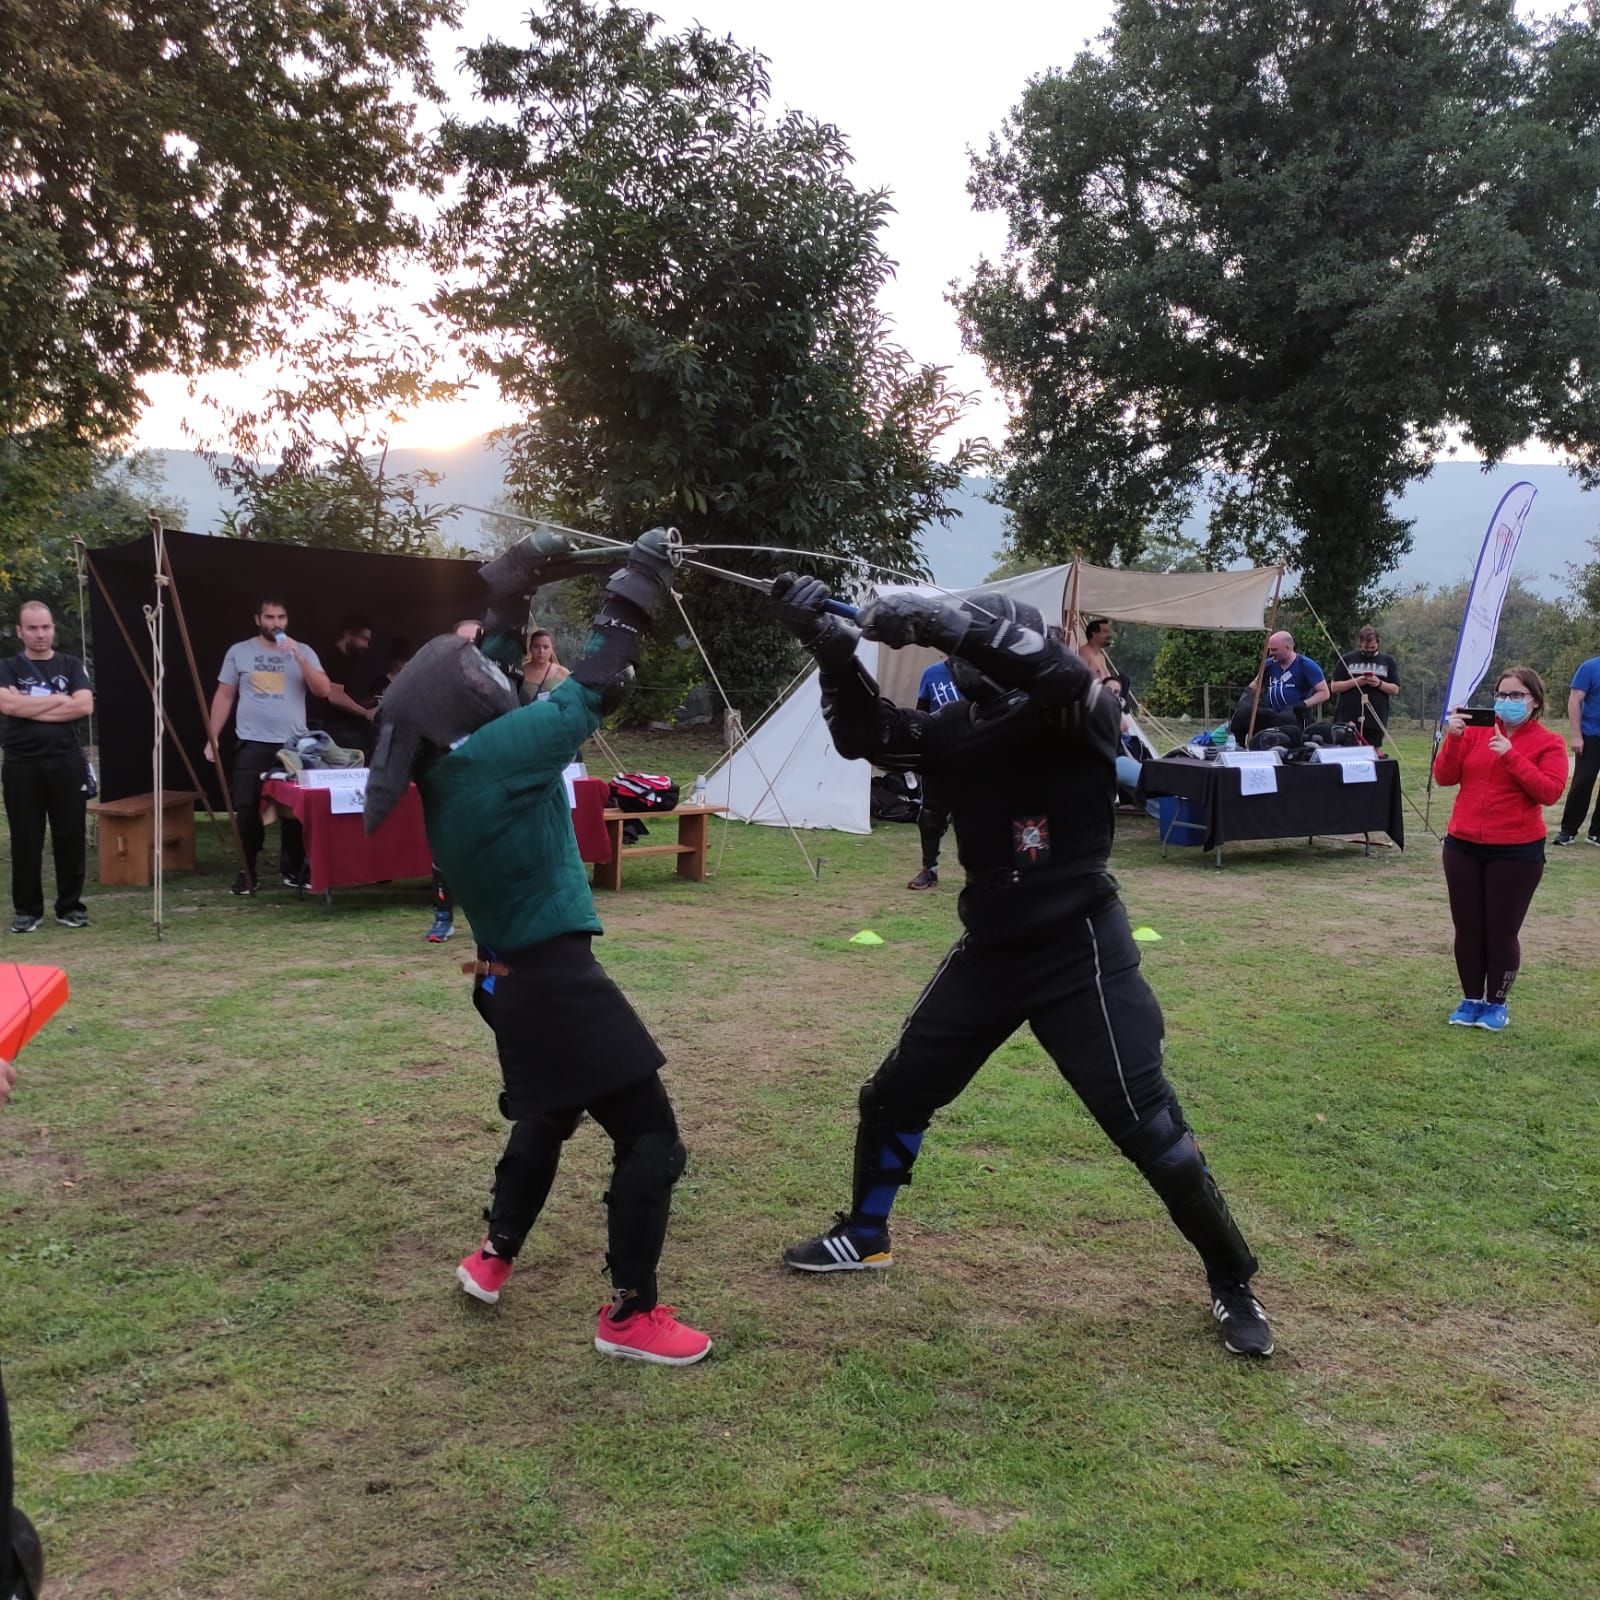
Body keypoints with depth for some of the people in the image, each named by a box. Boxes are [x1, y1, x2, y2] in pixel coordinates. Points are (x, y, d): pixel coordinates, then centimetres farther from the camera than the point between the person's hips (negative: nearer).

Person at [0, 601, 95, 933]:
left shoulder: (71, 665, 9)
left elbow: (84, 706, -7)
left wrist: (30, 708, -9)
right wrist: (58, 699, -8)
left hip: (66, 762, 1)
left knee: (71, 837, 2)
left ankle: (71, 906, 12)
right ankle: (27, 910, 11)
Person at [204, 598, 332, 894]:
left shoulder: (303, 652, 5)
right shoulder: (239, 652, 5)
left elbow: (323, 690, -6)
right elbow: (224, 696, 8)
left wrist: (298, 657, -15)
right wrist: (212, 737, 2)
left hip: (294, 745, 0)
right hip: (252, 745, 0)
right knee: (248, 810, 0)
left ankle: (294, 869, 15)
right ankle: (247, 873, 9)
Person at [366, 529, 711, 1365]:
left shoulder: (439, 765, 3)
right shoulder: (495, 753, -20)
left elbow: (459, 659, 16)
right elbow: (593, 688, -15)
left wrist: (522, 573, 17)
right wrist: (637, 584, -6)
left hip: (510, 976, 10)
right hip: (555, 977, -9)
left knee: (548, 1117, 30)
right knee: (650, 1134, -1)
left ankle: (492, 1258, 39)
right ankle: (630, 1314, 5)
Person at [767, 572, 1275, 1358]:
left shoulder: (1081, 718, -14)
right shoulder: (959, 728, 3)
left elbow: (1062, 671, -36)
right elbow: (867, 734, -5)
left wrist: (937, 617, -42)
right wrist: (832, 647, -21)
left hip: (1080, 955, -6)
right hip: (988, 953, 6)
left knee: (1149, 1129, -4)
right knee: (894, 1095, 14)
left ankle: (1232, 1285, 19)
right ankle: (865, 1235, 38)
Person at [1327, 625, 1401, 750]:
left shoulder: (1388, 661, 12)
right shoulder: (1347, 659, 7)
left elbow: (1395, 689, 9)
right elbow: (1333, 687, 3)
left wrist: (1380, 684, -11)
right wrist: (1354, 682, -12)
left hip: (1375, 719, 2)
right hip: (1348, 718, -1)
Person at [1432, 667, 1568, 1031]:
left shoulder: (1549, 742, -2)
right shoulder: (1476, 731, 5)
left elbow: (1550, 792, -16)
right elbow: (1444, 777, -1)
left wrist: (1512, 755, -22)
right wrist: (1453, 738, -15)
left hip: (1517, 851, -3)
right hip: (1463, 846, 3)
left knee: (1501, 931, 2)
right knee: (1467, 927, 9)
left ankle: (1496, 1003, 19)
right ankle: (1471, 999, 23)